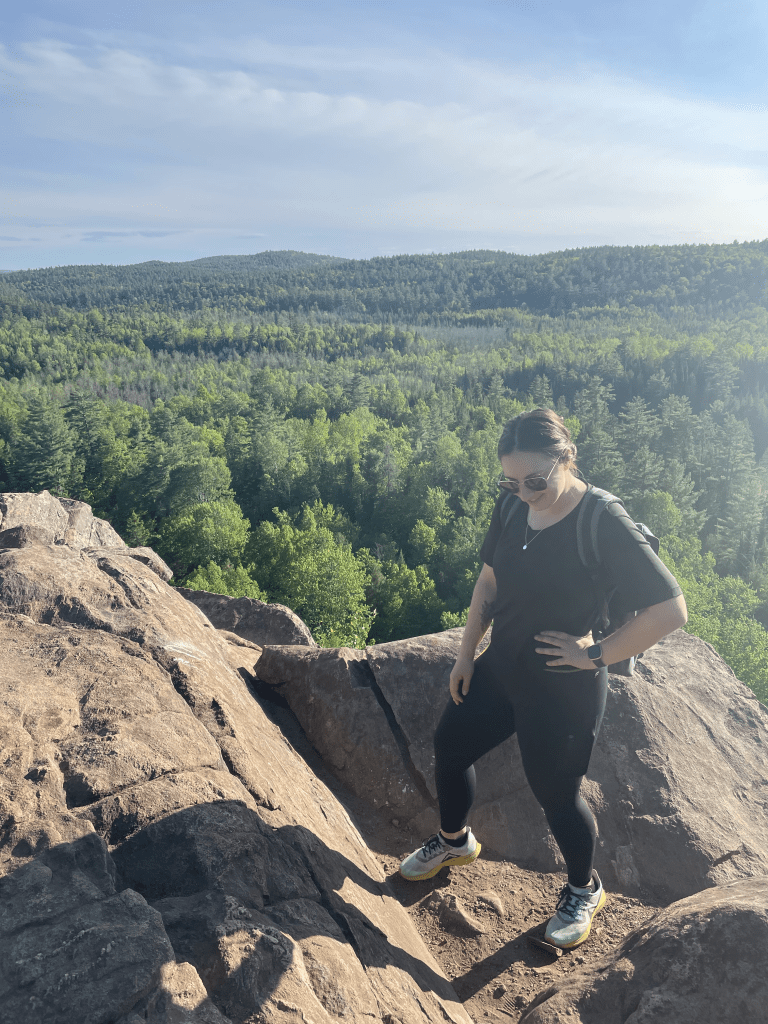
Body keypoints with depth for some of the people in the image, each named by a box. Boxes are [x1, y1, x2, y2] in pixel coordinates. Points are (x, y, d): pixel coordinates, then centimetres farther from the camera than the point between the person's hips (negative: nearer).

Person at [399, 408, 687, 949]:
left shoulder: (605, 524, -24)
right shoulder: (513, 508, -5)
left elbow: (671, 610, -24)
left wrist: (595, 654, -19)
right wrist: (466, 655, 8)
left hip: (564, 690, -7)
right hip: (501, 667, 7)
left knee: (557, 791, 10)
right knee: (449, 746, 18)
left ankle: (584, 890, 41)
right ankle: (454, 840, 49)